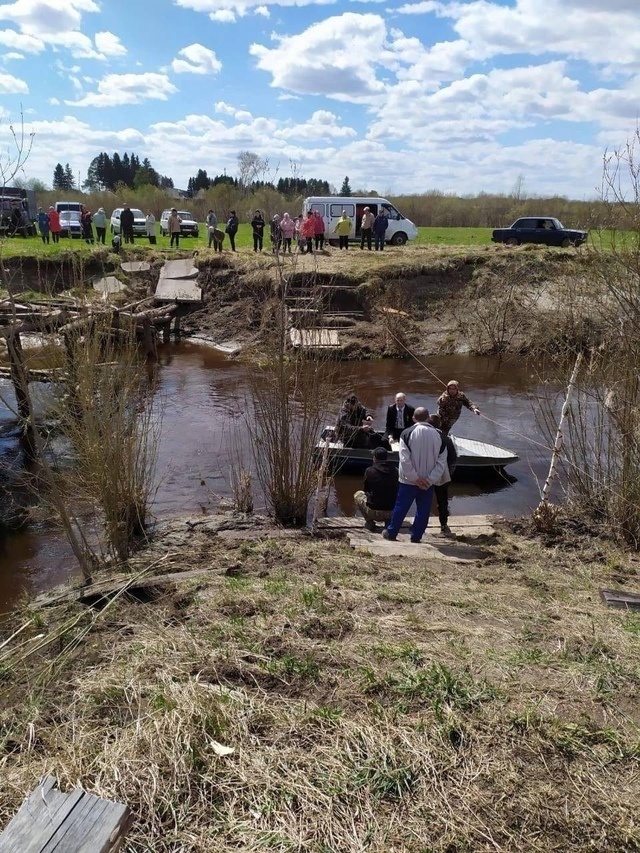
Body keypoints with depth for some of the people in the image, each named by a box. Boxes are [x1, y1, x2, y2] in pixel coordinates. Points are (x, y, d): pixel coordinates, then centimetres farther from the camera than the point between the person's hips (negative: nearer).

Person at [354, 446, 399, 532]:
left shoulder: (369, 471, -8)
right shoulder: (396, 471, -2)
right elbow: (397, 491, 11)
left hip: (373, 513, -3)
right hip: (392, 513, 3)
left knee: (358, 494, 24)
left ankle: (370, 523, 10)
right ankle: (388, 521, 14)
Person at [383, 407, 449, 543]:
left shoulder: (407, 433, -11)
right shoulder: (438, 435, -2)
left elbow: (405, 460, -16)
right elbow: (442, 462, -5)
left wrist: (415, 478, -11)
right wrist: (430, 479, -8)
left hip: (409, 480, -1)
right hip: (428, 482, 2)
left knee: (401, 507, 11)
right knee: (423, 510, 13)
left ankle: (391, 533, 23)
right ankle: (416, 536, 19)